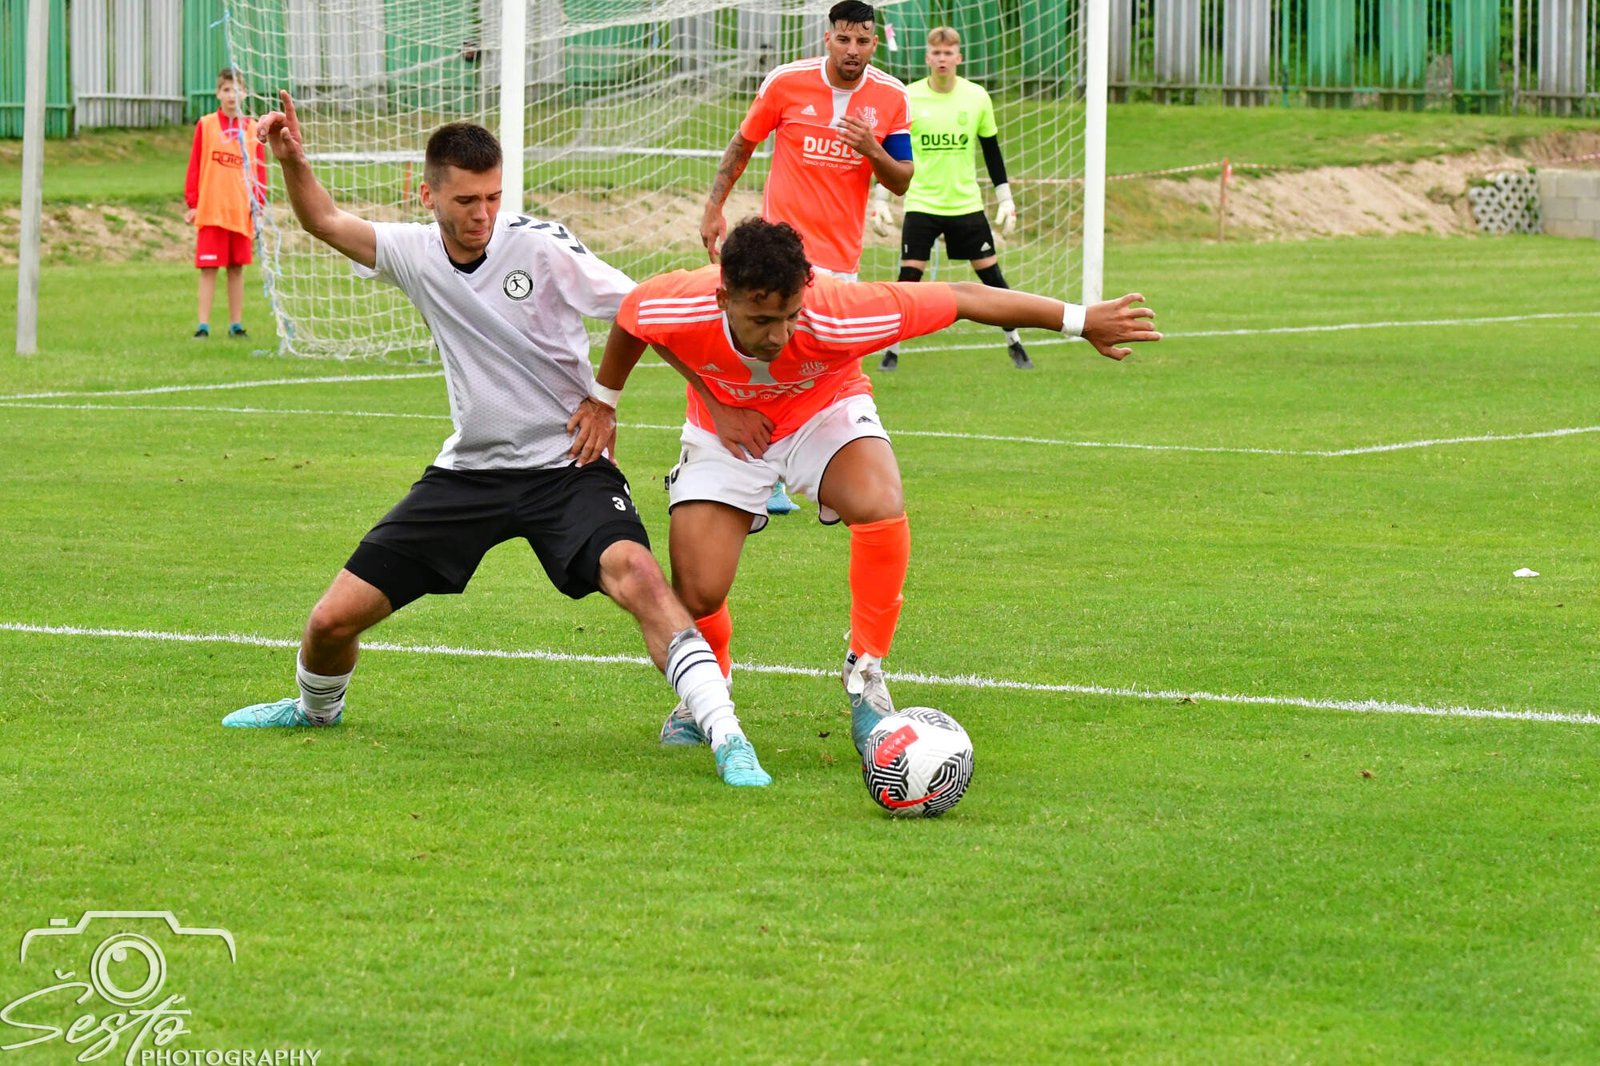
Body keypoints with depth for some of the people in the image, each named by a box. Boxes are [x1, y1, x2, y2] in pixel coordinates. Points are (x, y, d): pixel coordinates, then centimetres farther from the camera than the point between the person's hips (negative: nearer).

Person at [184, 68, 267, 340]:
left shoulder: (252, 129, 5)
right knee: (208, 268, -3)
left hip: (241, 212, 2)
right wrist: (191, 204, -3)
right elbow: (194, 167, 0)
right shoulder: (206, 125, -1)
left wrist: (258, 205, 1)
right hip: (210, 210, -2)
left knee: (237, 268, 8)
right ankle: (203, 325, -1)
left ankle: (236, 324, 14)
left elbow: (259, 170, 7)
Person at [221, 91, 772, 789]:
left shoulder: (539, 246, -14)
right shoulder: (416, 254, 0)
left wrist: (606, 396, -14)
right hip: (468, 470, 4)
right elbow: (324, 221, 15)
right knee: (334, 619, 2)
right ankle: (316, 707, 38)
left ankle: (724, 737, -34)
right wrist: (292, 161, -2)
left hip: (565, 466, -4)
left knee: (635, 574, -34)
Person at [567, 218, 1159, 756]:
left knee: (881, 506, -34)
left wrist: (1081, 320, -23)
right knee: (697, 593, -13)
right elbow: (628, 320, -7)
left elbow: (962, 299, -27)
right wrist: (600, 404, 4)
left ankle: (865, 677, -12)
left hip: (824, 411, -1)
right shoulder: (677, 308, -35)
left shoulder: (837, 316, -38)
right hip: (727, 425, 1)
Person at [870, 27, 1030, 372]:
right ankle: (891, 351, 2)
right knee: (908, 279, -9)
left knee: (991, 275, 4)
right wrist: (880, 200, -2)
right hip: (921, 205, -2)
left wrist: (1005, 199, 8)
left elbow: (992, 151, 9)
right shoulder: (908, 98, -5)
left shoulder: (977, 97, 0)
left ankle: (1015, 344, 19)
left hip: (967, 204, 2)